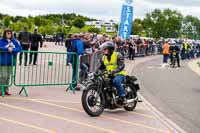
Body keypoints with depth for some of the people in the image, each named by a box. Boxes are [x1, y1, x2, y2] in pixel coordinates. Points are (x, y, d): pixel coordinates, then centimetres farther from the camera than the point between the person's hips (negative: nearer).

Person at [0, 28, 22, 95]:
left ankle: (6, 90, 18)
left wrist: (12, 50, -19)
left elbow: (19, 48, -4)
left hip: (11, 61, 4)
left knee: (8, 76, 10)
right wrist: (7, 49, -22)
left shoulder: (14, 41, 6)